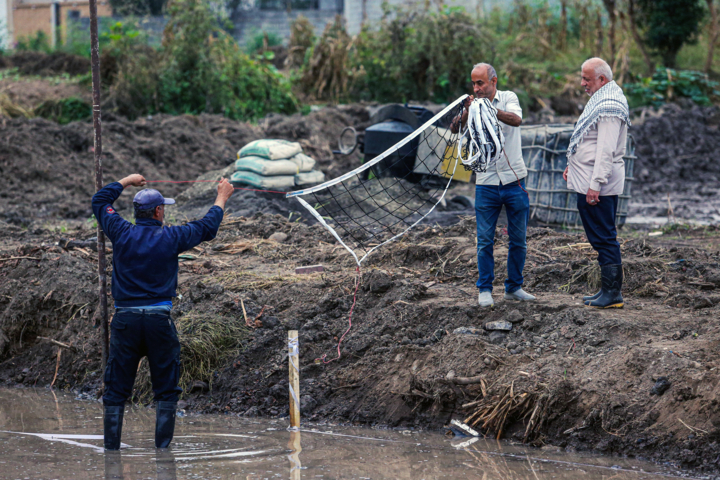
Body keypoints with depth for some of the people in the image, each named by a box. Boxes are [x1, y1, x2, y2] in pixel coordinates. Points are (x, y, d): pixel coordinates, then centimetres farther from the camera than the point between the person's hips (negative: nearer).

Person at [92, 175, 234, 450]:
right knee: (166, 389, 8)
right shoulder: (170, 238, -3)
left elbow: (100, 201, 19)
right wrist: (222, 197, 29)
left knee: (116, 389, 6)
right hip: (159, 321, -1)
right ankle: (163, 446, 4)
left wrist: (126, 181, 33)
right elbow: (207, 227, 13)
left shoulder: (122, 233, 0)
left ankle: (111, 446, 4)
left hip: (124, 320, 2)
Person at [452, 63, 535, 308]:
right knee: (485, 241, 0)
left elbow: (516, 120, -23)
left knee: (519, 239, 7)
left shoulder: (508, 98, -2)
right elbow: (455, 129, -15)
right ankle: (485, 290, 9)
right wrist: (465, 113, -36)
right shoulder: (473, 106, 2)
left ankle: (514, 287, 20)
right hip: (486, 184, 0)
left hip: (513, 180, 0)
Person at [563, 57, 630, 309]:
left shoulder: (609, 105, -18)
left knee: (603, 238, -8)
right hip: (589, 182, 11)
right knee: (602, 238, 13)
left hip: (598, 186, -11)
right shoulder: (602, 99, 17)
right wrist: (573, 166, 27)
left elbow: (606, 149, -24)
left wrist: (595, 184, -27)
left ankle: (612, 293, -6)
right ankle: (609, 290, 18)